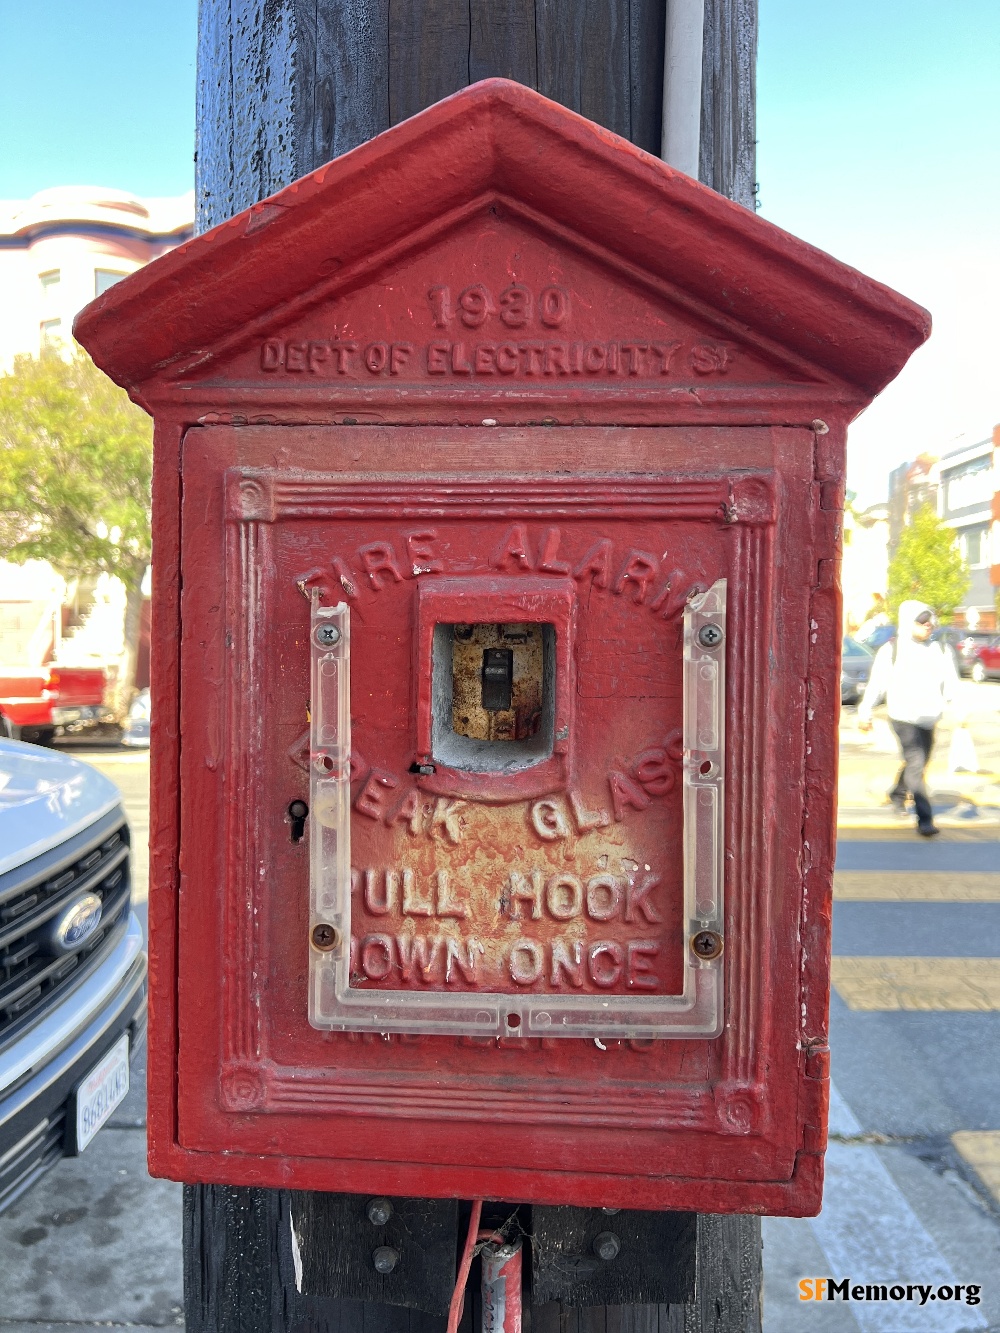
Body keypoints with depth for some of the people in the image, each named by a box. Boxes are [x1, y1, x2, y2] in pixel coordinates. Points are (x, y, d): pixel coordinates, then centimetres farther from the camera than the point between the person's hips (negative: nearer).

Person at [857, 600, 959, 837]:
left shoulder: (941, 650, 8)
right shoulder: (892, 650, -3)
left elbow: (950, 682, 5)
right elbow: (876, 683, 1)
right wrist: (865, 712, 3)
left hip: (928, 718, 5)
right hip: (903, 715, -5)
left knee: (918, 763, 18)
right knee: (915, 764, -16)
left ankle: (898, 793, 46)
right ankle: (925, 819, -15)